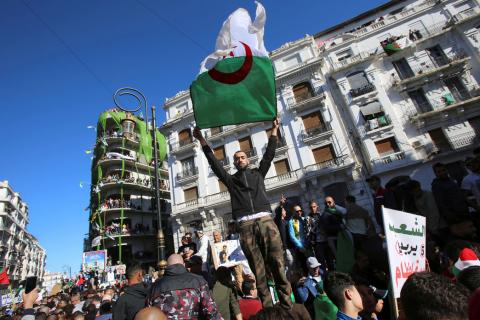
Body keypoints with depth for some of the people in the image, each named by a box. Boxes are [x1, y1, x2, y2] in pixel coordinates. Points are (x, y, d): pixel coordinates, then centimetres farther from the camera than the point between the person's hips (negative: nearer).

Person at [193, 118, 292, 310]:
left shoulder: (258, 173, 23)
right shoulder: (230, 179, 21)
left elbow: (269, 154, 20)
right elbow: (214, 162, 17)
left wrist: (274, 130, 20)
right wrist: (202, 140, 15)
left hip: (265, 221, 0)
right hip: (246, 226, 0)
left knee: (278, 263, -4)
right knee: (258, 270, 1)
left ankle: (287, 305, 4)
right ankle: (268, 308, 7)